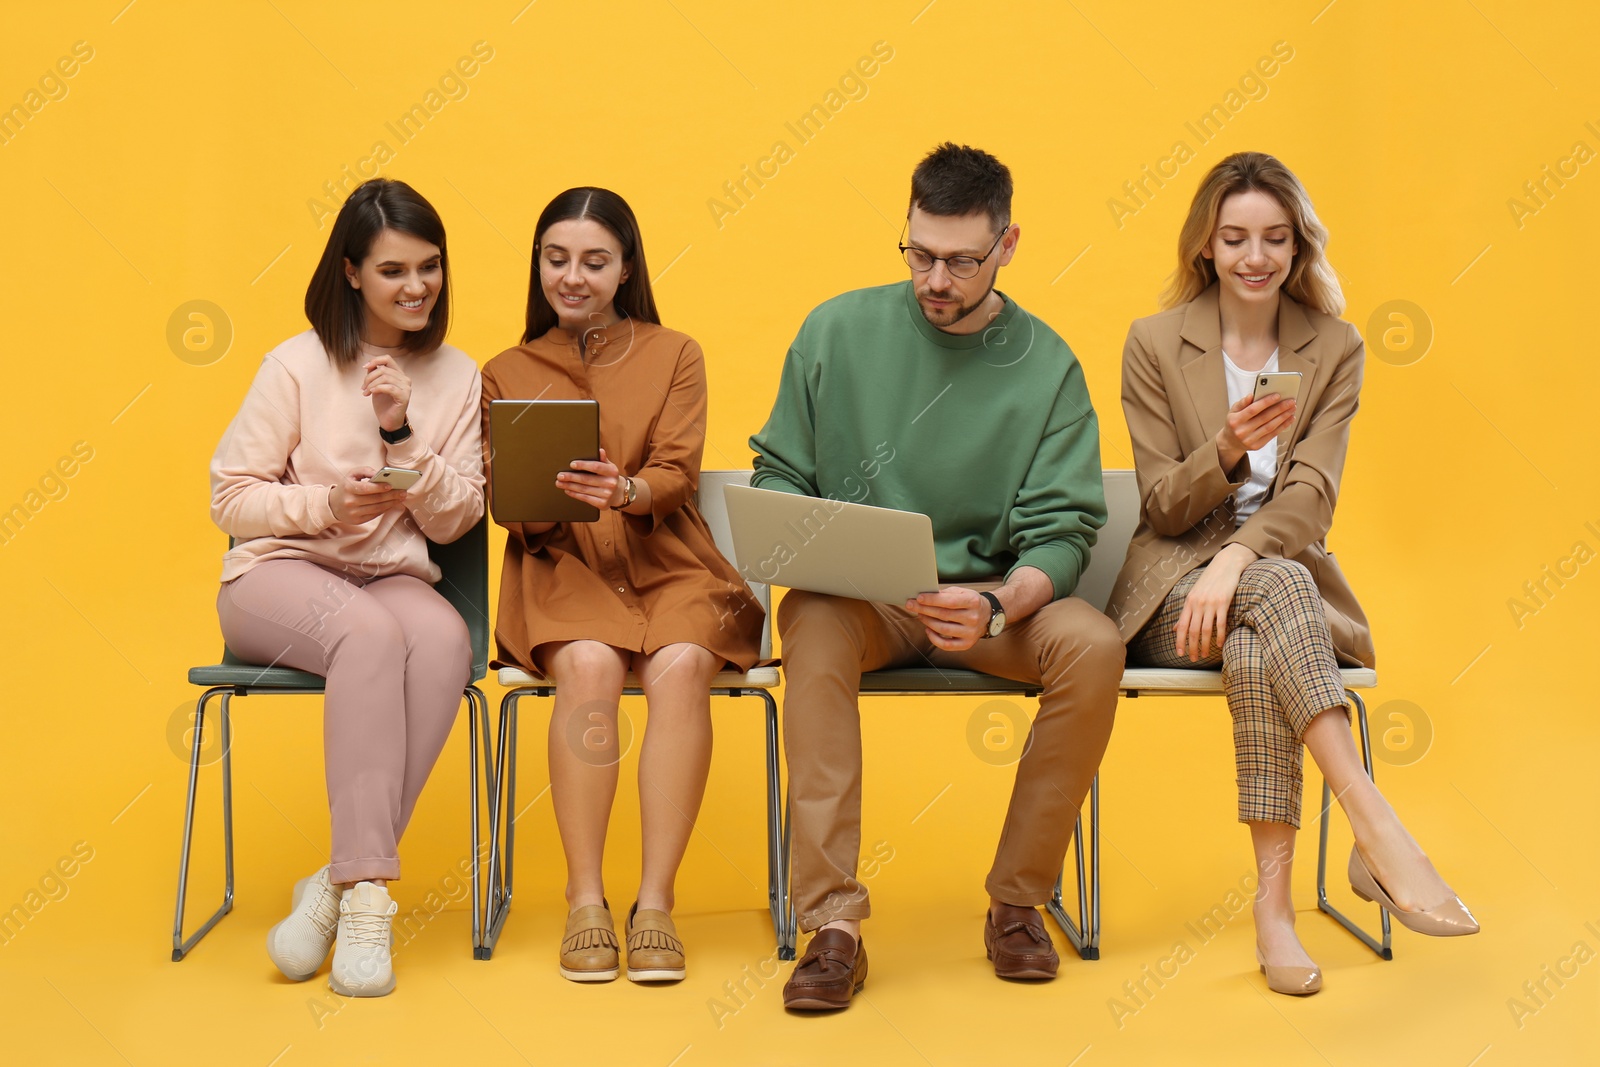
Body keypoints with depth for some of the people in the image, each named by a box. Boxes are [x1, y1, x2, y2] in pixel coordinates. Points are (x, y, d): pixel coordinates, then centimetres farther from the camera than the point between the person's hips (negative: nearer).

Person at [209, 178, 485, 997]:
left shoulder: (456, 377, 8)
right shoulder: (297, 365, -1)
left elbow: (454, 521, 4)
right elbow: (229, 496, -1)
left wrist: (403, 432, -10)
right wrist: (327, 505, -17)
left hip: (394, 578, 3)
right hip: (276, 574, -3)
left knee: (445, 638, -34)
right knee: (371, 632, -38)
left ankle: (338, 884, -28)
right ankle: (366, 893, -35)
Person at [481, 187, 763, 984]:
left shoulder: (674, 355, 10)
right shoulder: (506, 374, 13)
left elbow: (678, 475, -2)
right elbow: (507, 508, 8)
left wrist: (625, 490, -25)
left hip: (666, 563, 0)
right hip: (562, 567, 0)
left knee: (680, 666, -32)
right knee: (588, 667, -33)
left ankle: (655, 903, -28)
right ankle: (584, 903, -26)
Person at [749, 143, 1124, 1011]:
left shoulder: (1047, 368, 0)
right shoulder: (839, 331, 3)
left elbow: (1063, 533, -6)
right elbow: (778, 473, 9)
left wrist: (997, 605, -27)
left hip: (991, 599, 1)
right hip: (858, 599, 0)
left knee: (1092, 644, -29)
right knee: (811, 624, -35)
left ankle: (1018, 901, -11)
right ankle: (832, 922, -33)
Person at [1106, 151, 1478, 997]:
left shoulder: (1334, 348, 7)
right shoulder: (1154, 343, 3)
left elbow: (1312, 495, -6)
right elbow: (1165, 508, -1)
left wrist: (1237, 558, -25)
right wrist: (1227, 450, -22)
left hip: (1284, 574, 1)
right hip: (1172, 590, -1)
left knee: (1254, 649, -38)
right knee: (1280, 588, -37)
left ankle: (1274, 898, -39)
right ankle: (1377, 832, -44)